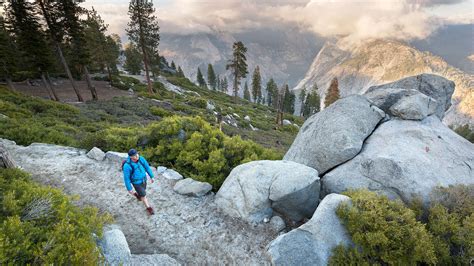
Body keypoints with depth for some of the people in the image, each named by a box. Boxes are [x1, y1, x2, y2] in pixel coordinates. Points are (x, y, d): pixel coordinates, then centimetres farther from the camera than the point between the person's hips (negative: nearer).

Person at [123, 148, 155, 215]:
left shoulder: (141, 159, -20)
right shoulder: (127, 165, -35)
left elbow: (147, 167, -4)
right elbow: (126, 178, -22)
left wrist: (151, 177, 6)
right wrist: (129, 189, -12)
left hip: (143, 179, 5)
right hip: (136, 183, -5)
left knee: (143, 191, 31)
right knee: (143, 195, 9)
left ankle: (137, 194, 66)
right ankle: (148, 208, 35)